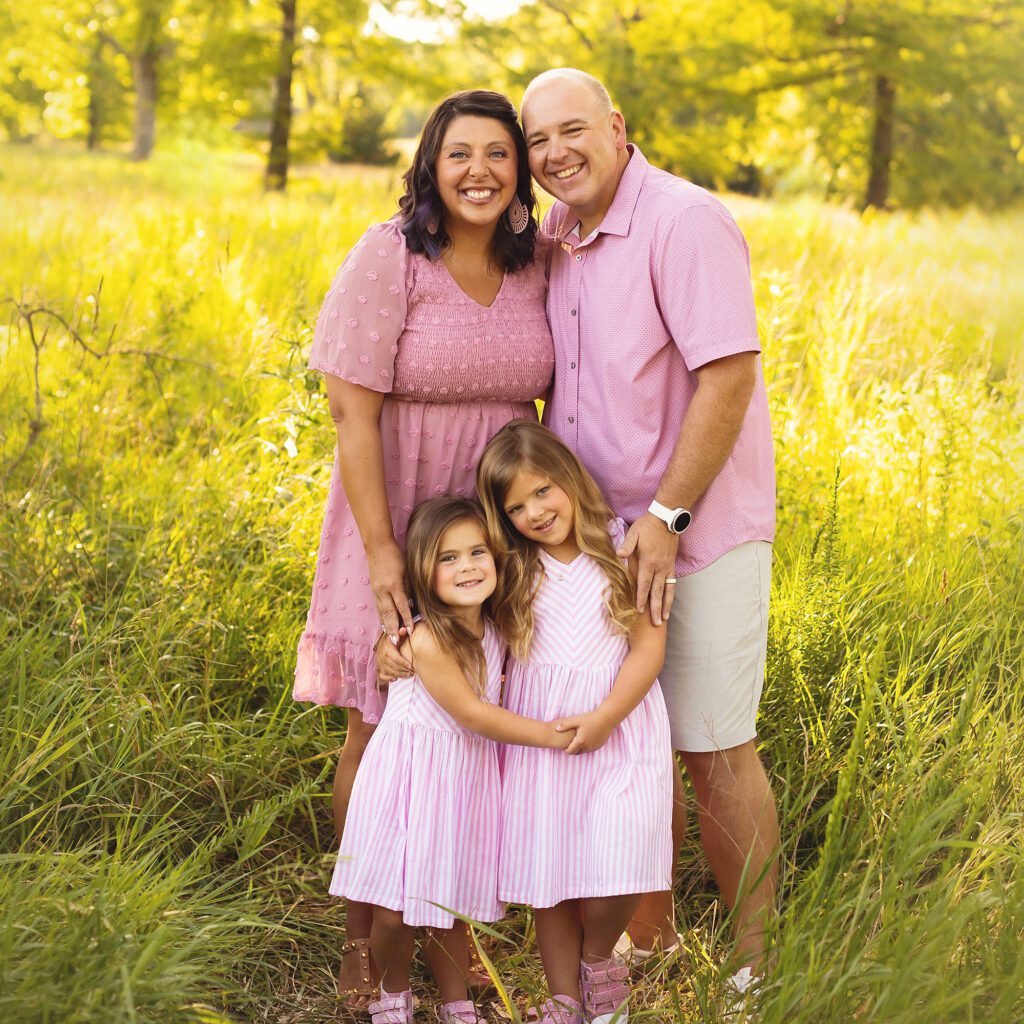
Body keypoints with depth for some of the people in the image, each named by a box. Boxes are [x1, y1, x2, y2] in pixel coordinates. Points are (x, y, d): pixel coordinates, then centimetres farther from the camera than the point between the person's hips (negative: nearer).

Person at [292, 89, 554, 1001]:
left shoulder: (534, 266, 1)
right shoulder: (390, 258, -13)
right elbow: (353, 412, -15)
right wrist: (381, 551, -19)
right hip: (398, 522, -4)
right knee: (382, 728, 5)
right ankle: (361, 936, 20)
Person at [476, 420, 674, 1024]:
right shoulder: (513, 570, 2)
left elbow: (649, 645, -7)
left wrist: (604, 717, -16)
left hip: (618, 723, -2)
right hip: (536, 729, 2)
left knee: (618, 865, -12)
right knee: (549, 871, 5)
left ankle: (598, 958, 18)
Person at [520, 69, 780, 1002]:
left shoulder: (686, 221, -15)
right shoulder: (557, 236, 9)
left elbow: (728, 374, -21)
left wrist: (667, 518, -22)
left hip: (698, 532, -7)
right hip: (600, 533, 7)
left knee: (715, 752, -1)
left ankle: (760, 969, 13)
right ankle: (650, 943, 28)